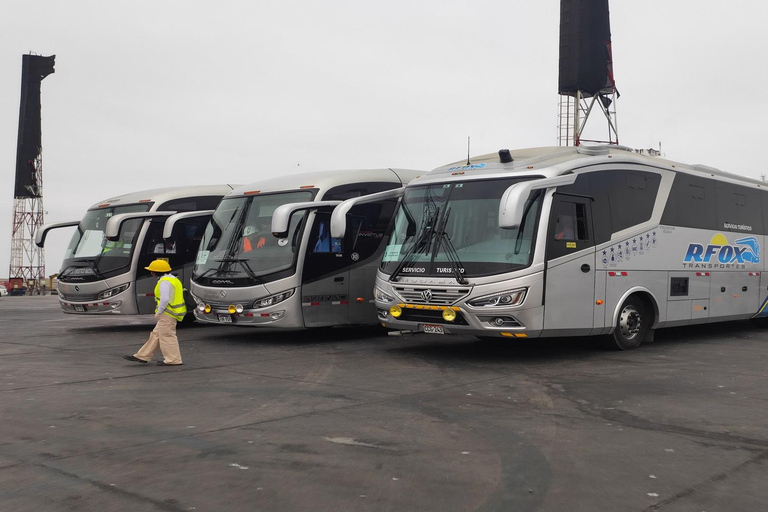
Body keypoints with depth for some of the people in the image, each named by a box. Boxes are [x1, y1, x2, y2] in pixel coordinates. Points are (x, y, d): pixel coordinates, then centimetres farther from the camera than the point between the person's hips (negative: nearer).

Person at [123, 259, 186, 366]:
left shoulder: (164, 281, -17)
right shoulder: (173, 279, 16)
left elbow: (165, 299, -26)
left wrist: (159, 312, -15)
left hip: (167, 314, -11)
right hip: (172, 313, 11)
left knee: (167, 336, -2)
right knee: (156, 334, 13)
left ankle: (173, 360, 3)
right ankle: (142, 356, 19)